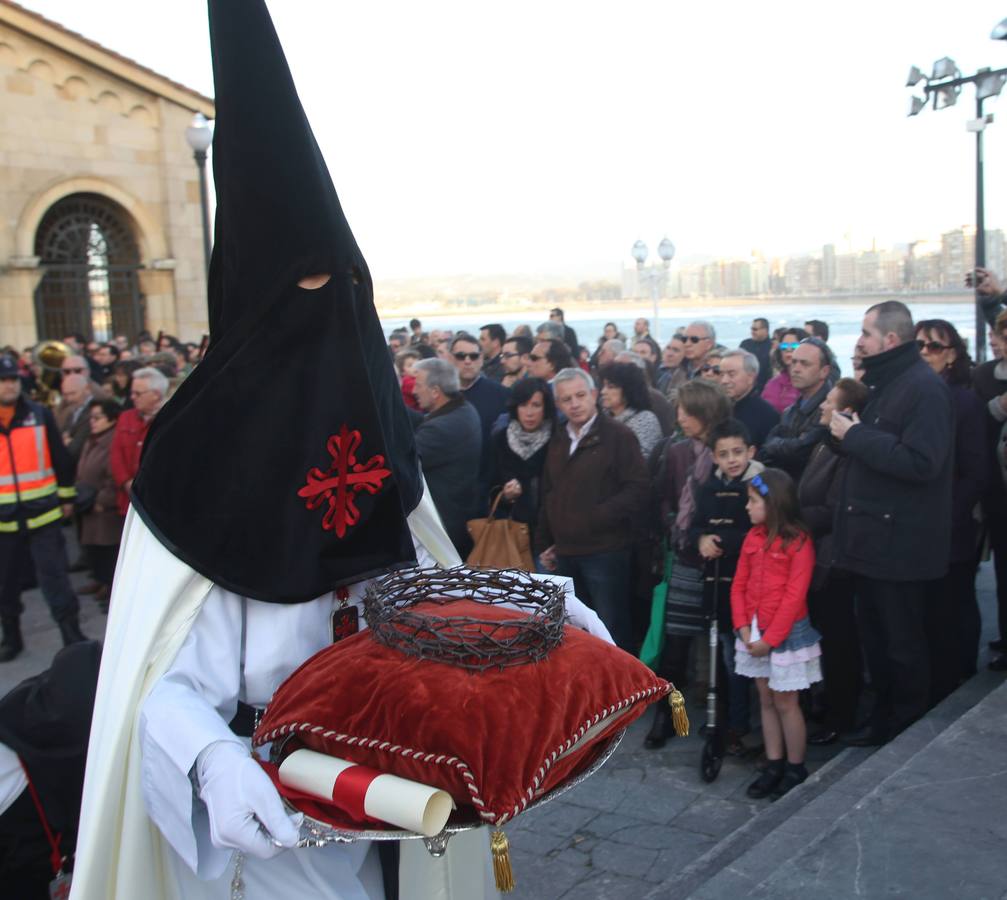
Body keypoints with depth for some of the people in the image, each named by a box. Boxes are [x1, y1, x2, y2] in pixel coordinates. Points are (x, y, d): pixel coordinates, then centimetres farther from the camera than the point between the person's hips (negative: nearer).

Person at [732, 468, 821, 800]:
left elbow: (794, 596, -18)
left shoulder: (799, 542, -16)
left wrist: (770, 638, -17)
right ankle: (773, 766, 24)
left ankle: (796, 769, 17)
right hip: (755, 633, 6)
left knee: (786, 703, 3)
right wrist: (744, 628, -6)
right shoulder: (753, 538, 4)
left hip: (787, 633, -6)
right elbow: (739, 585, 5)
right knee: (766, 700, 13)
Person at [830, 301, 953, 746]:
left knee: (902, 642, 3)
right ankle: (883, 714, 30)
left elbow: (920, 463, -26)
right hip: (873, 536, 10)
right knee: (875, 636, 17)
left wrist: (856, 436, -20)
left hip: (899, 540, -10)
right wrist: (846, 428, 7)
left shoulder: (924, 388, -17)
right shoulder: (885, 384, 16)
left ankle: (907, 727, 17)